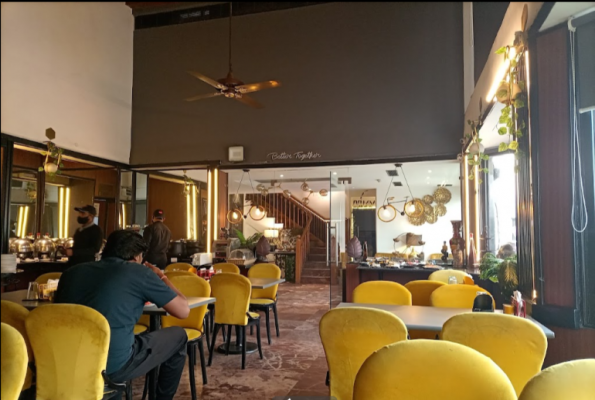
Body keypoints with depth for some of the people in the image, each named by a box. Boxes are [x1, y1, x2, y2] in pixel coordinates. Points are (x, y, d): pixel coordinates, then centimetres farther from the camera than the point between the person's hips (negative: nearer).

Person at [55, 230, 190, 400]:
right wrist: (161, 277, 14)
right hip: (113, 367, -6)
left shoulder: (72, 271, 9)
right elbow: (184, 311, -2)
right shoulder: (139, 272, -6)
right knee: (178, 336, 16)